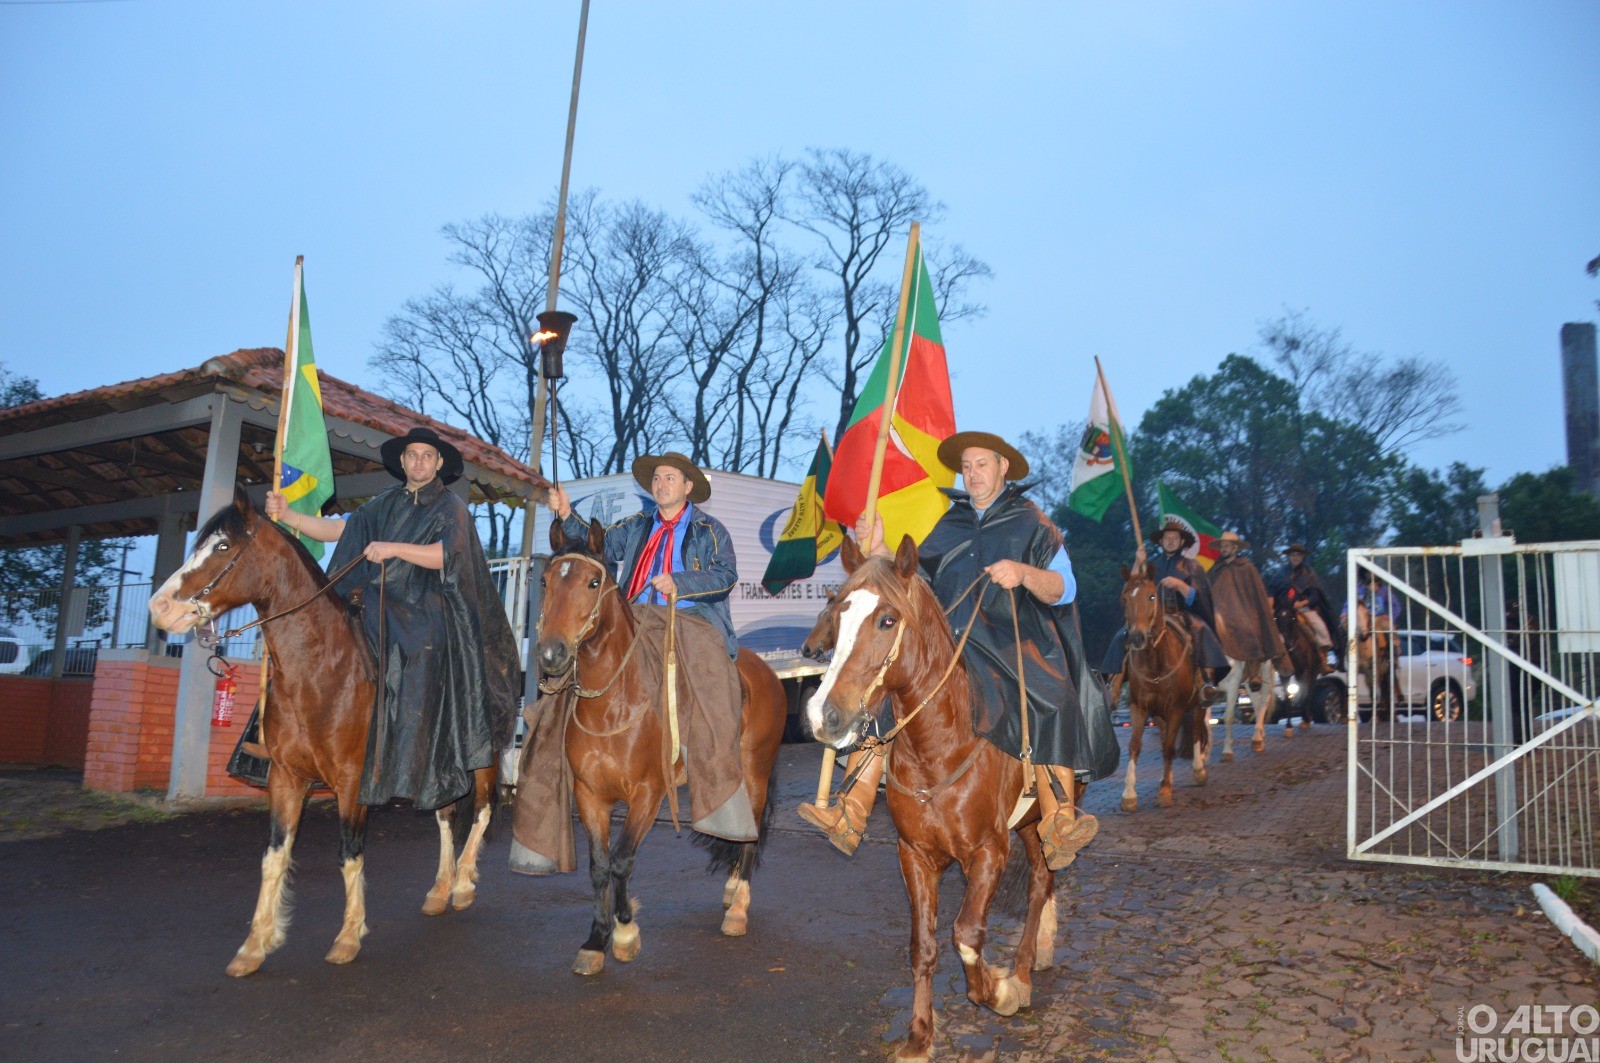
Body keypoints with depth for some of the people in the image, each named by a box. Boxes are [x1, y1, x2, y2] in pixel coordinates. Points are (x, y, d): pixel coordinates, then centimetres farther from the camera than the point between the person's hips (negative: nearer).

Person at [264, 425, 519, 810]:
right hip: (382, 615, 5)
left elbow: (447, 554, -15)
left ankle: (427, 779, -11)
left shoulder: (450, 507, 2)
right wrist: (286, 515, 2)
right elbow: (339, 530, 13)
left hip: (427, 620, -5)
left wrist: (394, 548, -23)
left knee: (419, 700, -13)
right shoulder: (387, 504, 17)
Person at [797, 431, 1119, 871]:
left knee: (1050, 703, -33)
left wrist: (1025, 574, -20)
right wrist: (879, 550, 2)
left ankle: (1059, 818, -34)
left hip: (1014, 645, -3)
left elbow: (1065, 590, -1)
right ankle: (852, 811, -24)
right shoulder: (947, 525, 21)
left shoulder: (1031, 524, 10)